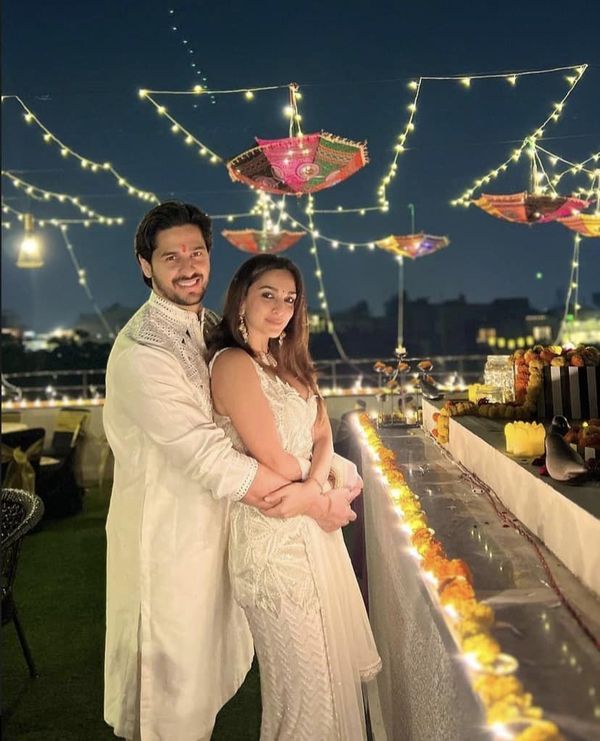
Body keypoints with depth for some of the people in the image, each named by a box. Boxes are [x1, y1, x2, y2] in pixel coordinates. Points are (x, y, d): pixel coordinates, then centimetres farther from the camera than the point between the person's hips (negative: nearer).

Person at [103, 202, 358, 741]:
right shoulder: (142, 351, -24)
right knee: (175, 678, 11)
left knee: (214, 660, 25)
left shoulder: (209, 328, 5)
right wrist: (313, 501, -21)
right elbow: (209, 457, -28)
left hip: (215, 520, 8)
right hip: (168, 531, -8)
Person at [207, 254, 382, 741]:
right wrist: (324, 498, -5)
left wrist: (315, 483, -14)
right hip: (274, 531, -9)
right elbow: (274, 462, -20)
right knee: (304, 675, 8)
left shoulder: (287, 361, 11)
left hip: (312, 524, 9)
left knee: (332, 653, 21)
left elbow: (322, 434, 5)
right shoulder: (234, 363, -17)